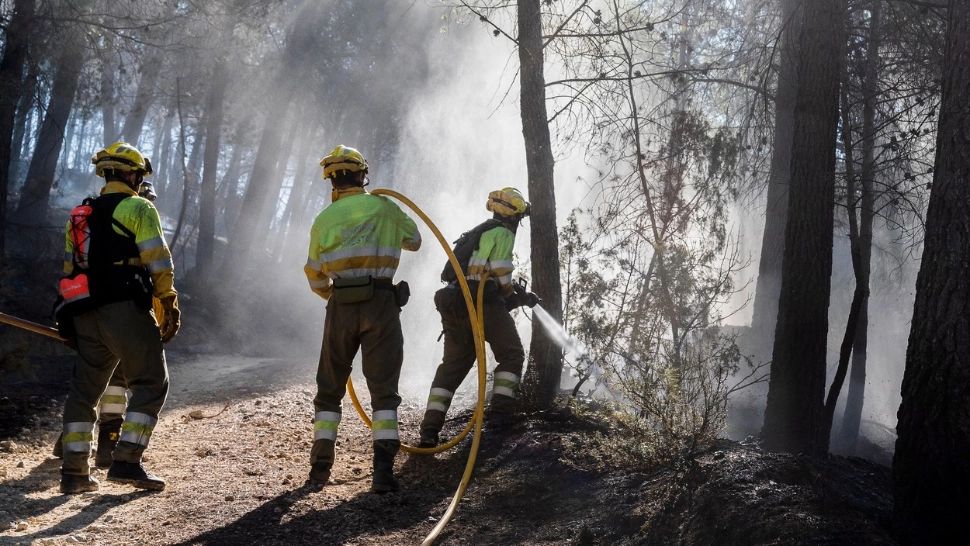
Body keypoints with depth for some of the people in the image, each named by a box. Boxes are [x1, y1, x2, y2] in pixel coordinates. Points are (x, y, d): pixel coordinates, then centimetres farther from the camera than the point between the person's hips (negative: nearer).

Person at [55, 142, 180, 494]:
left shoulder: (78, 215, 19)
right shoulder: (138, 208, -2)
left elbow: (70, 269, 19)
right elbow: (159, 264, -10)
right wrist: (170, 306, -3)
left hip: (86, 315, 7)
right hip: (126, 310, -7)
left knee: (84, 389, 12)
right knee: (151, 384, 1)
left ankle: (74, 471, 11)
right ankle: (127, 462, -8)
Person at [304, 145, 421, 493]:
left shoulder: (323, 220, 8)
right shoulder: (383, 208, 3)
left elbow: (315, 277, 15)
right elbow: (414, 240, 20)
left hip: (341, 307, 2)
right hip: (381, 304, -2)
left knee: (329, 387, 13)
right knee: (383, 388, 2)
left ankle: (320, 467, 9)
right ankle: (383, 469, -8)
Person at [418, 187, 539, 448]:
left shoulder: (477, 234, 30)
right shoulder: (502, 233, 0)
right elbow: (501, 273, -10)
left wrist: (516, 295, 28)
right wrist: (515, 296, 9)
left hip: (455, 303, 8)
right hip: (482, 302, -8)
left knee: (453, 364, 8)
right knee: (511, 355, 4)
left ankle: (430, 429, -1)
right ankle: (500, 414, -9)